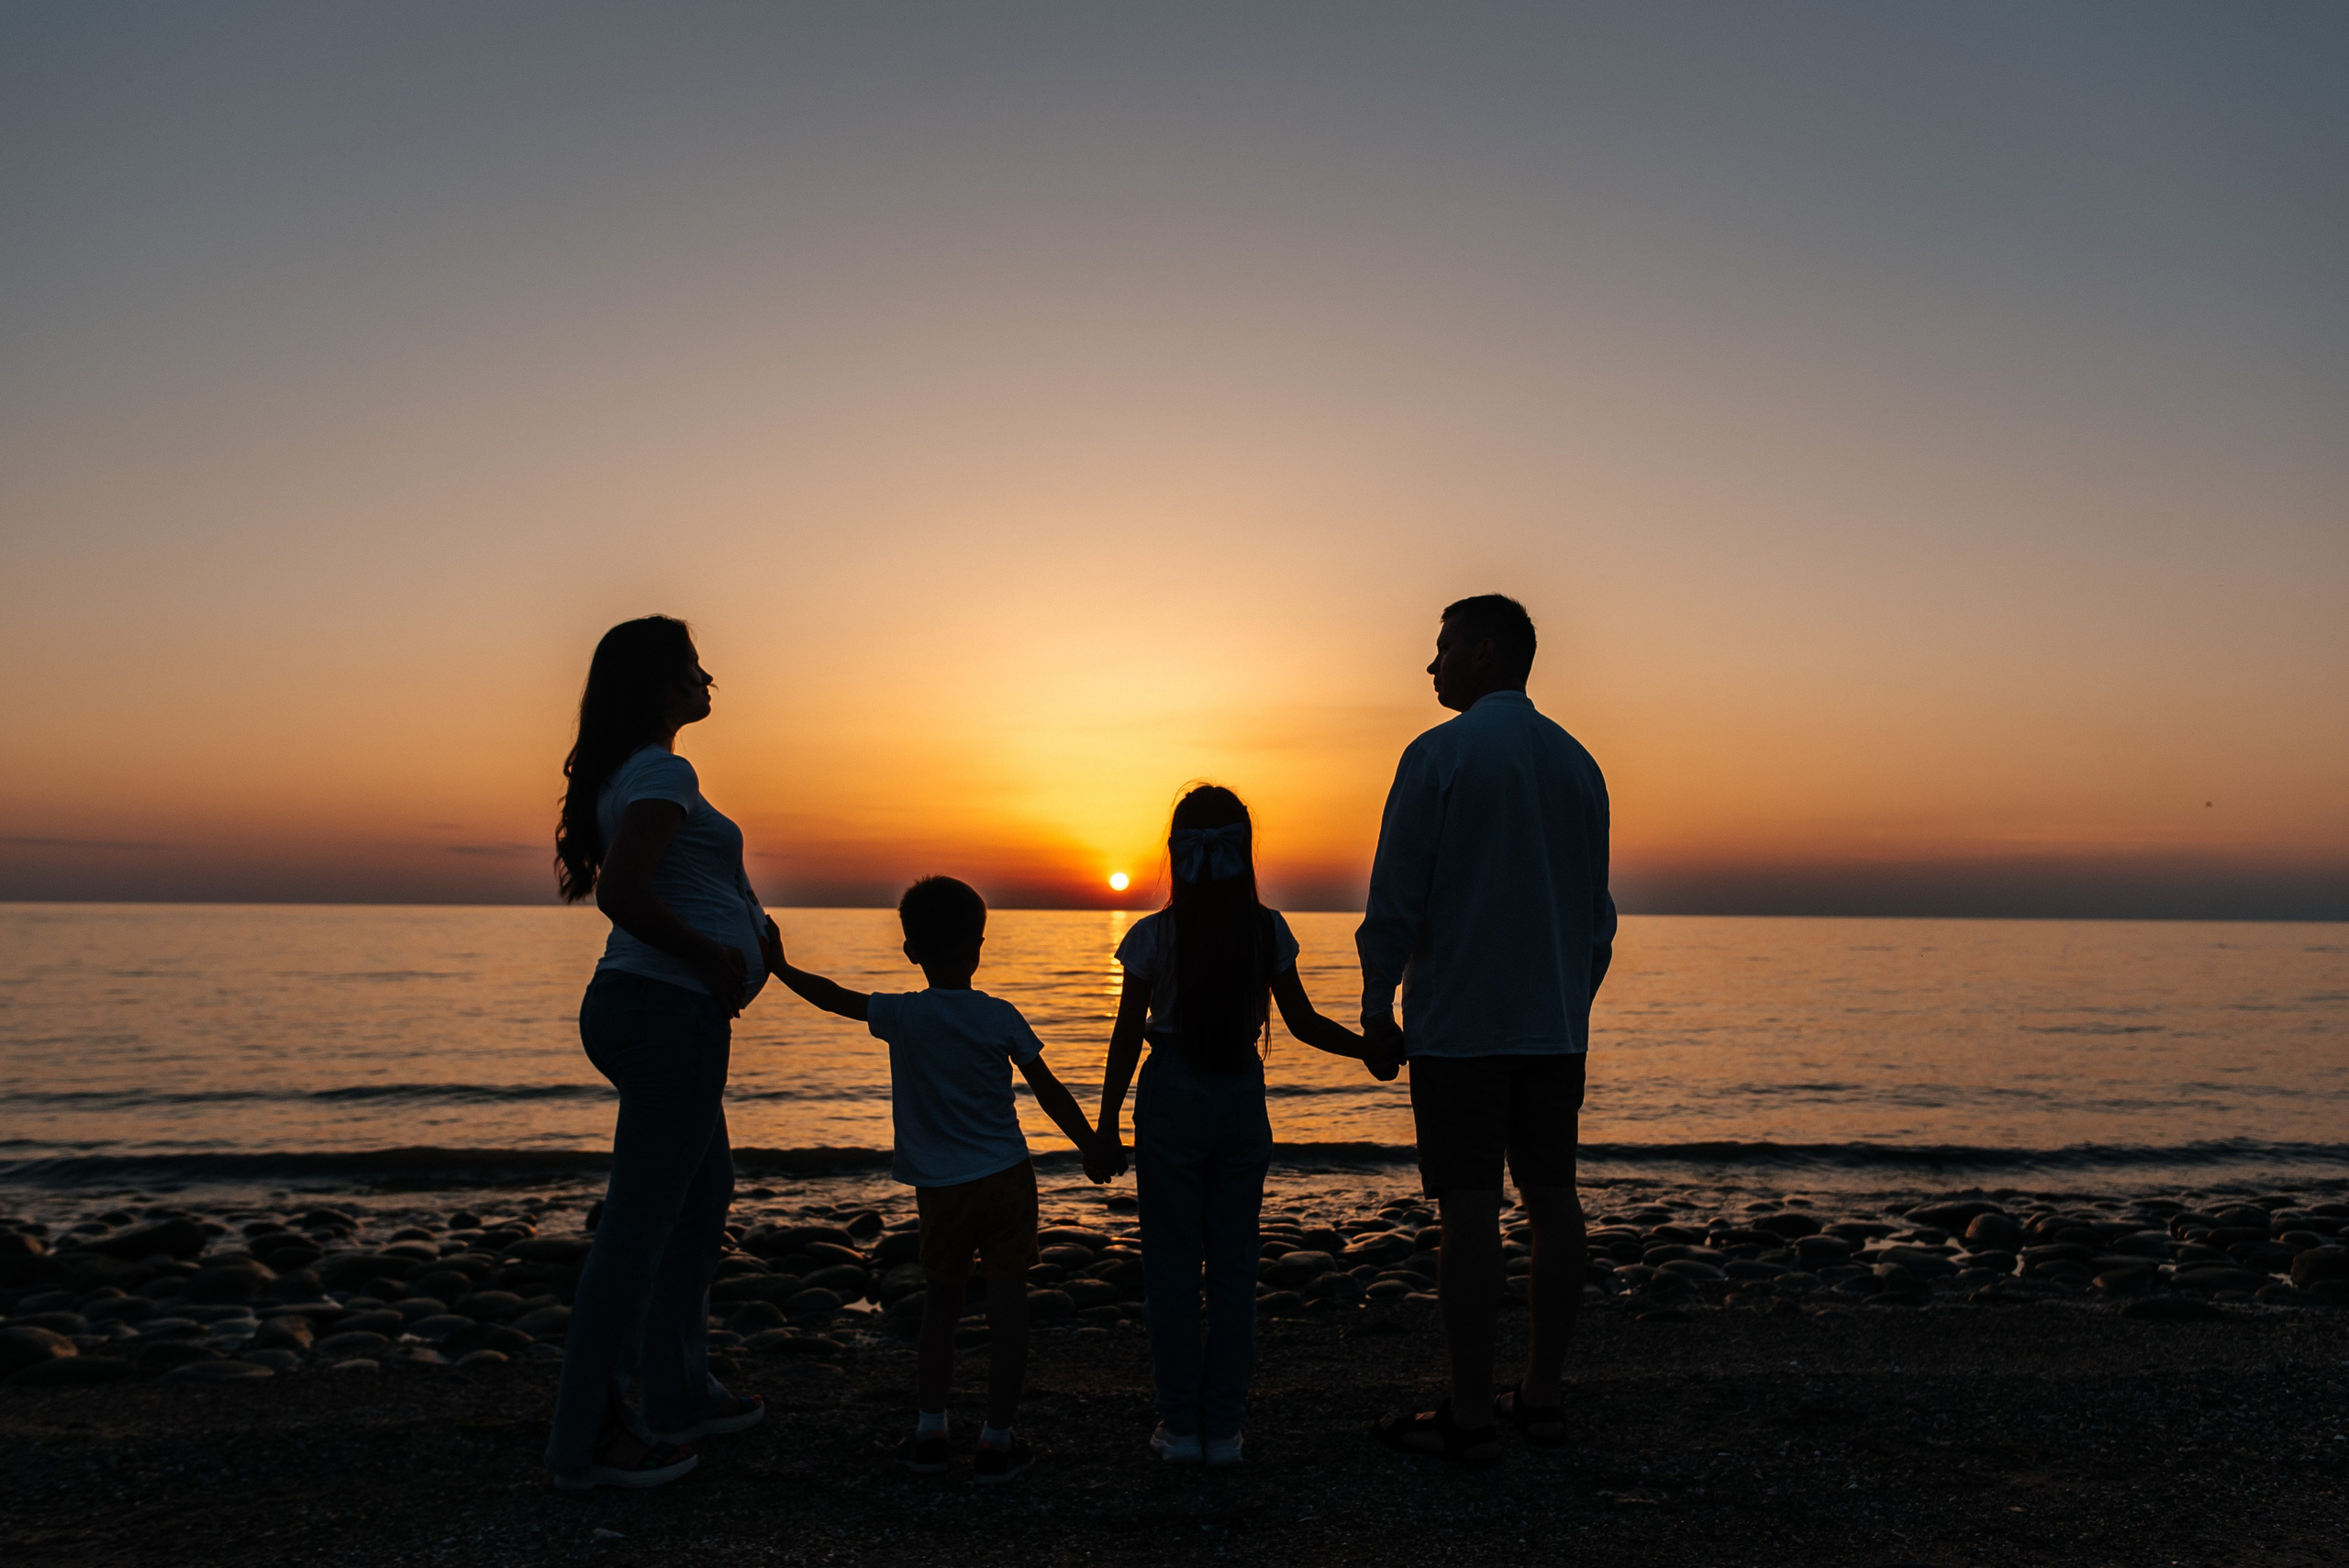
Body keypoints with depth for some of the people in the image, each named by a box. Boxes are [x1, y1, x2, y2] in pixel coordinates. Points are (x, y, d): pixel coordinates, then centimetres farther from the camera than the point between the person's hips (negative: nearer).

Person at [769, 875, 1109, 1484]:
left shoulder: (901, 1015, -4)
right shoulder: (1000, 1017, -4)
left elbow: (832, 996, 9)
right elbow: (1050, 1093, 0)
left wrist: (780, 966, 26)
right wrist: (1092, 1150, 12)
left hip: (940, 1191, 1)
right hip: (1007, 1181, -1)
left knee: (940, 1306, 16)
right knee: (1006, 1306, 3)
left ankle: (929, 1431, 20)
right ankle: (997, 1440, 6)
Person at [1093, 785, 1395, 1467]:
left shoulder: (1153, 936, -9)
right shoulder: (1268, 931, -4)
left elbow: (1127, 1037, -5)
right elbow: (1304, 1023, 2)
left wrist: (1107, 1121, 5)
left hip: (1172, 1101, -2)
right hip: (1242, 1100, 2)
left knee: (1172, 1264, 8)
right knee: (1234, 1265, 10)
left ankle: (1181, 1423, 13)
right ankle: (1223, 1424, 15)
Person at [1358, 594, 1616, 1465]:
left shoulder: (1438, 755, -8)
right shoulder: (1578, 763, 11)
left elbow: (1396, 897, -10)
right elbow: (1598, 909, 15)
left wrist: (1377, 1005, -1)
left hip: (1460, 1024, -6)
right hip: (1556, 1026, 7)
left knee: (1470, 1207, -3)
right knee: (1551, 1197, 9)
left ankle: (1469, 1414, 3)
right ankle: (1540, 1394, 18)